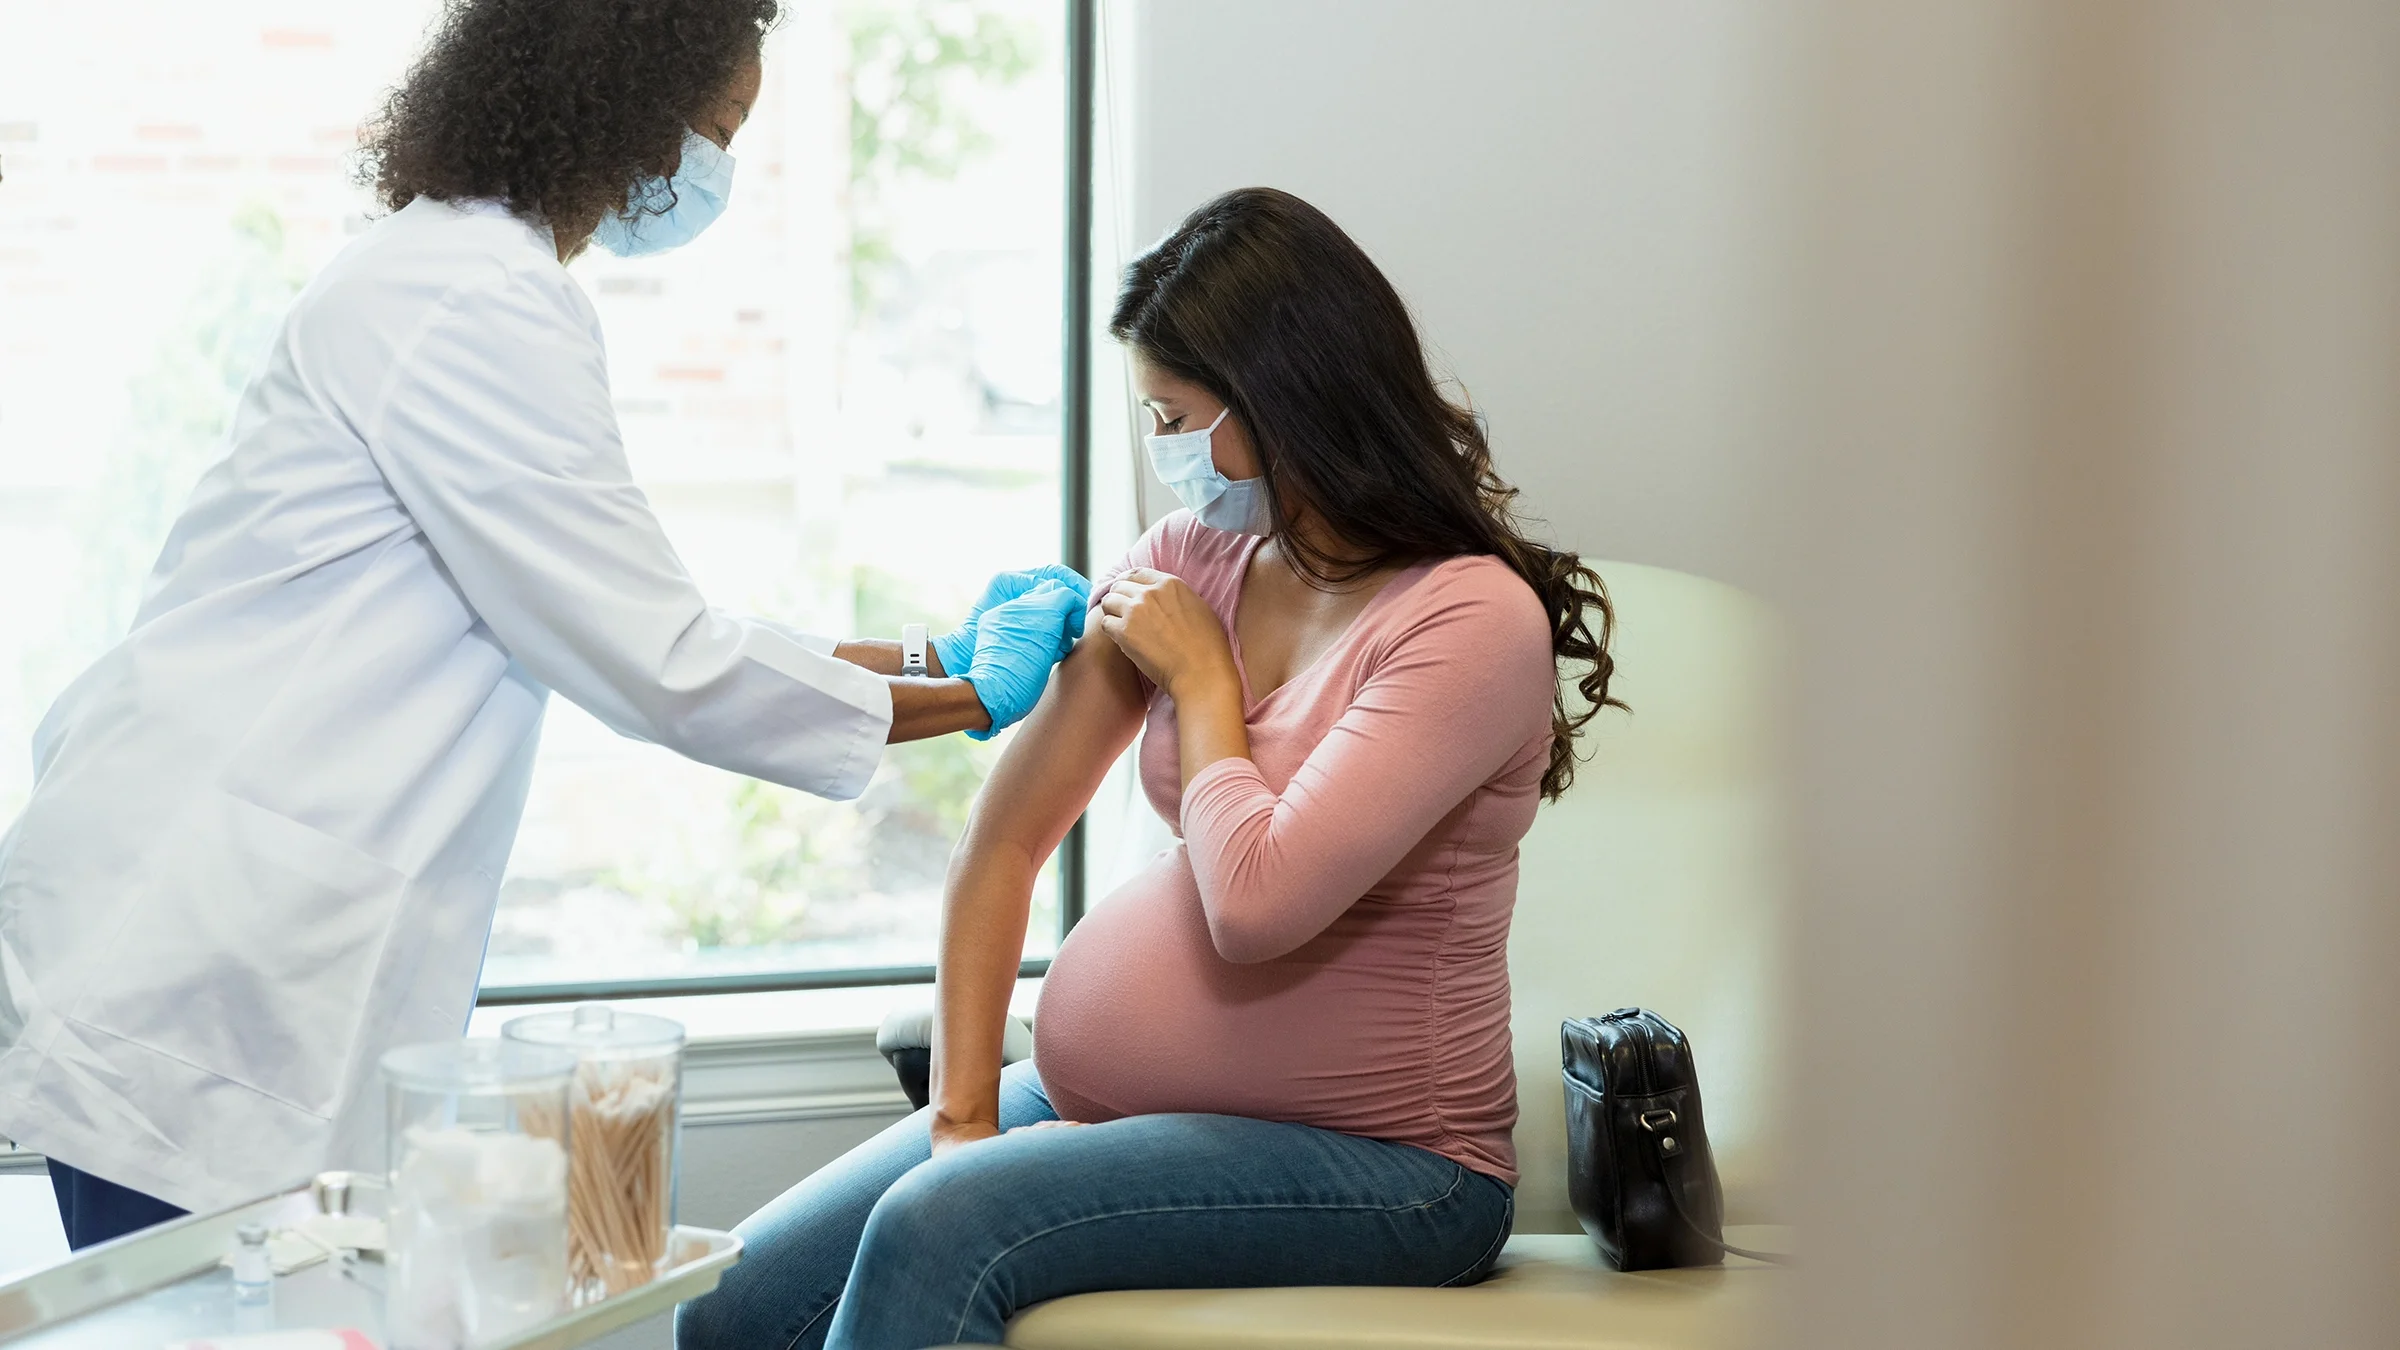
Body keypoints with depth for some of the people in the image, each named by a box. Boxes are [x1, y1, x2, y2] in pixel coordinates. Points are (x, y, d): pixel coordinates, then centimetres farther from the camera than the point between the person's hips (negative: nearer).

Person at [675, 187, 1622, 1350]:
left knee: (939, 1230, -29)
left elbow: (1255, 903, -25)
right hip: (1097, 1101, 7)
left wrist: (1202, 679, -9)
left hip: (1373, 1165, -7)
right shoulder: (1194, 558, 7)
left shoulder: (1474, 620, -16)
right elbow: (1008, 834, 4)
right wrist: (964, 1114, -5)